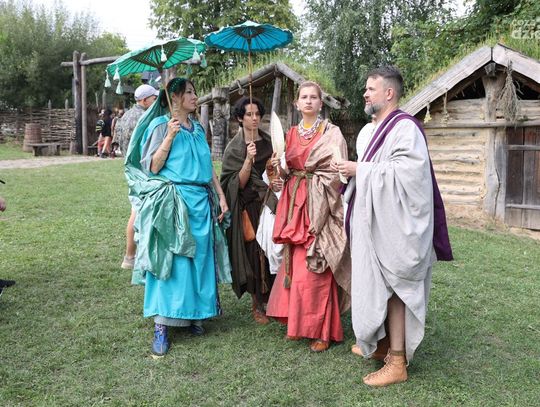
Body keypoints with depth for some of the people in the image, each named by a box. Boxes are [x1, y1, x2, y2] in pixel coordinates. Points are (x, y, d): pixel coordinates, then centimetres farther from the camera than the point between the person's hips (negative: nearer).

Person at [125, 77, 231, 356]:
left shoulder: (198, 128, 15)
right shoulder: (160, 125, -3)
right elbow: (152, 168, -9)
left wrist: (221, 197, 11)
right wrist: (170, 137, -17)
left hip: (201, 202, 6)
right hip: (172, 203, -6)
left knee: (198, 258, 8)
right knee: (170, 261, -6)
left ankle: (192, 314, 21)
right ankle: (161, 325, 0)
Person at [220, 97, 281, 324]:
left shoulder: (269, 141, 9)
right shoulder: (234, 148, -2)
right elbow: (239, 183, -8)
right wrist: (249, 159, -22)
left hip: (271, 203, 3)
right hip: (249, 206, -3)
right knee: (254, 252, -2)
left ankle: (271, 299, 17)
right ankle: (257, 304, 11)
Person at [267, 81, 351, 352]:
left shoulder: (331, 133, -1)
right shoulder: (292, 134, 14)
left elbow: (338, 172, -6)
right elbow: (288, 171, 15)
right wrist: (280, 167, -5)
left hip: (319, 205, -5)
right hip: (295, 203, 5)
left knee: (316, 267, -7)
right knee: (296, 264, 6)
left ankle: (323, 330, 3)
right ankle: (298, 322, 19)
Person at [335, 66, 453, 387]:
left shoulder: (404, 127, -15)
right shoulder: (381, 128, 16)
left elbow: (406, 172, -26)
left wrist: (360, 170, -20)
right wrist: (357, 170, 9)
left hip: (393, 223, -9)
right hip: (377, 221, 10)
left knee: (390, 287, -4)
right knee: (379, 284, 15)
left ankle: (397, 363, 6)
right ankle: (383, 345, 29)